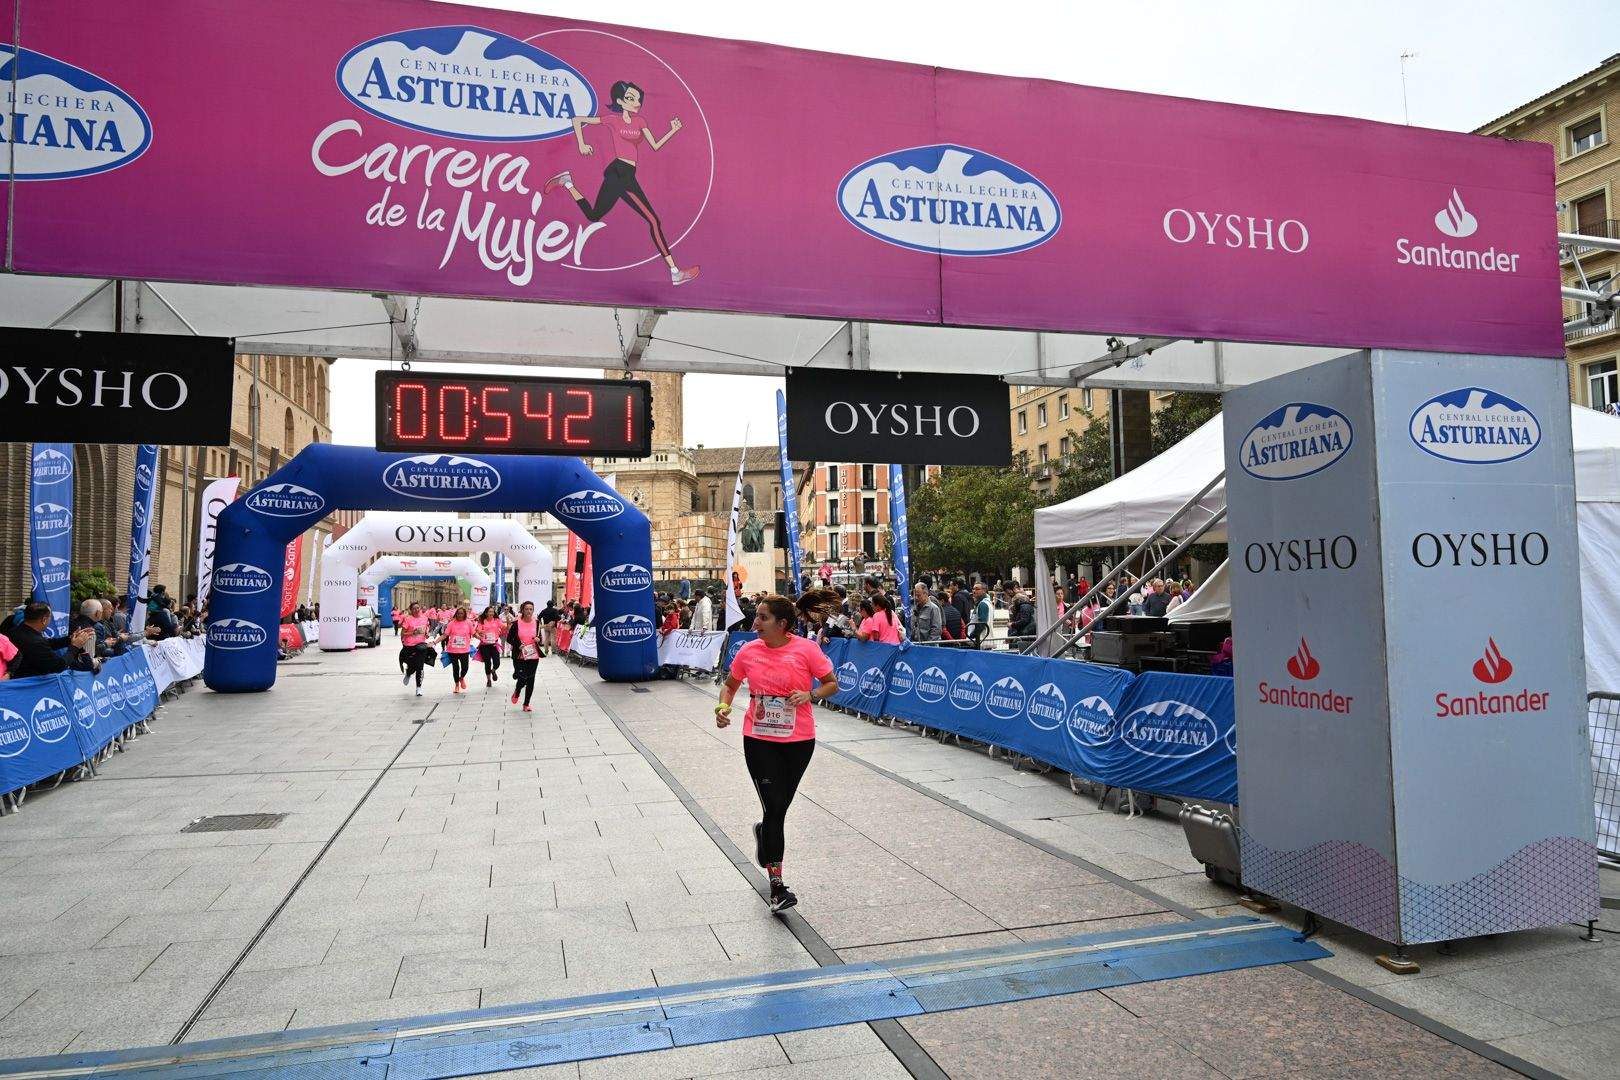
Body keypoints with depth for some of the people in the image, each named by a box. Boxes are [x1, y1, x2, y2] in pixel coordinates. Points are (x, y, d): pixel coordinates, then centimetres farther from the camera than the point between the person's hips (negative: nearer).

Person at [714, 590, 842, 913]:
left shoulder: (806, 649, -11)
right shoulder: (748, 651, -3)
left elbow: (832, 684, -2)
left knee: (780, 806, 14)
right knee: (774, 808, -6)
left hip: (799, 740, 0)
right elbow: (730, 684, 13)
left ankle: (764, 833, 51)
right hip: (758, 740, 0)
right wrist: (723, 708, -6)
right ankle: (777, 886, 3)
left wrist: (810, 695, -21)